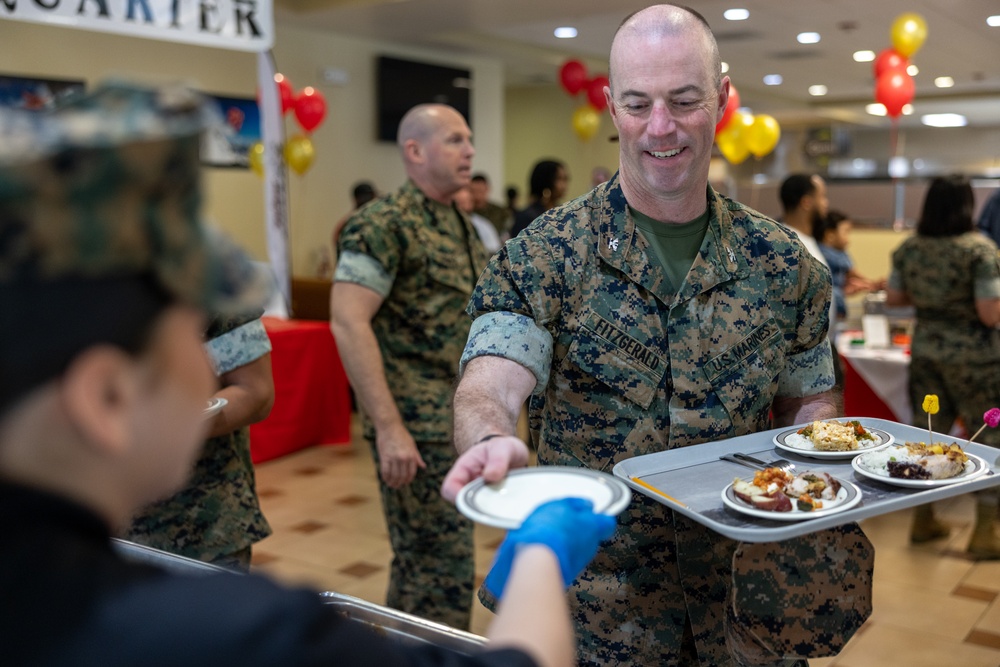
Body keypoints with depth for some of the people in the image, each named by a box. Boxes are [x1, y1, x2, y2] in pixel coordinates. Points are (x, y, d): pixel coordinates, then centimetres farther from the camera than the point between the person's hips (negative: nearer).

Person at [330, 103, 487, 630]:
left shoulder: (460, 224, 15)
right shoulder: (384, 224, -13)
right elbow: (348, 322, -21)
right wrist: (389, 428, -24)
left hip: (465, 423, 8)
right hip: (419, 429, -8)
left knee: (422, 567, 18)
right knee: (442, 572, -3)